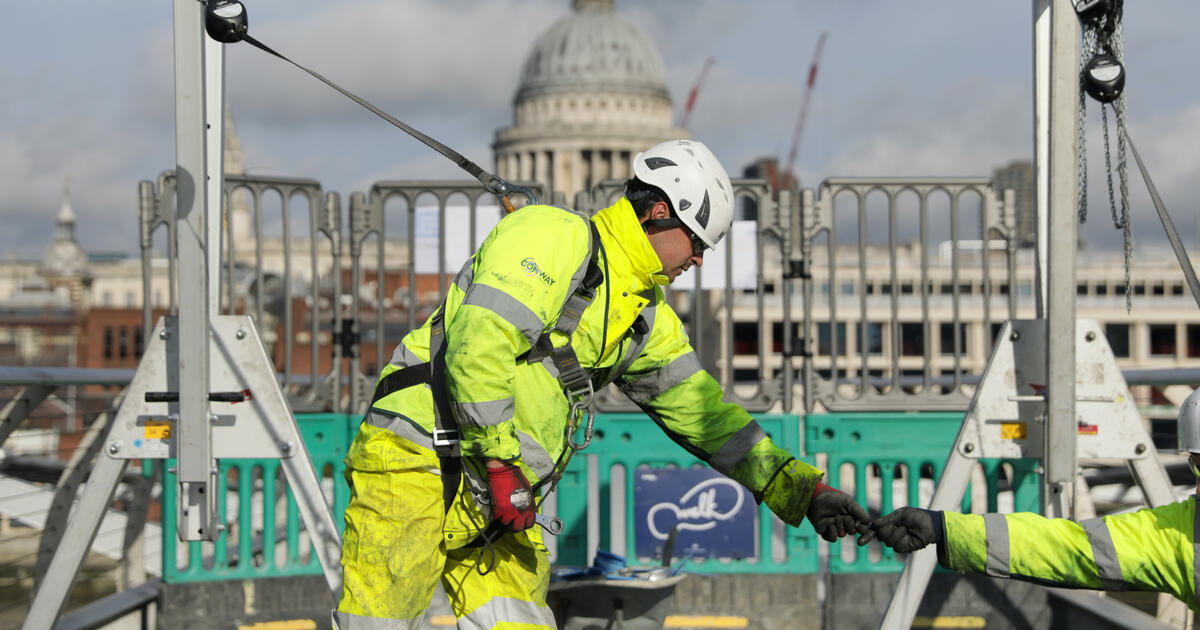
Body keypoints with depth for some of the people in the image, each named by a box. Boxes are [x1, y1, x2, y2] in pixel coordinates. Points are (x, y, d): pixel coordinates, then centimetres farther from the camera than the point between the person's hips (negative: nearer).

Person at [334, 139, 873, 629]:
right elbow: (478, 342, -22)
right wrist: (499, 461, -22)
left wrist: (802, 489, 11)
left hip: (501, 500, 8)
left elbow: (701, 411, 17)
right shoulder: (553, 235, -11)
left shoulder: (646, 316, 16)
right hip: (417, 466, -8)